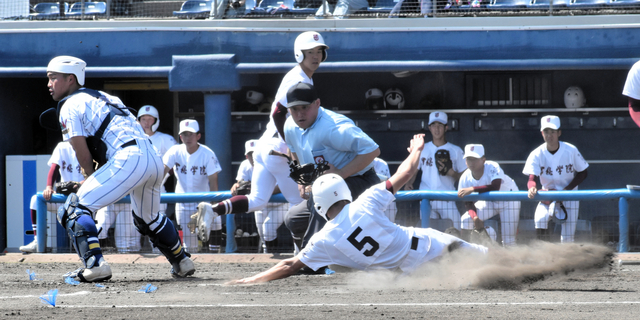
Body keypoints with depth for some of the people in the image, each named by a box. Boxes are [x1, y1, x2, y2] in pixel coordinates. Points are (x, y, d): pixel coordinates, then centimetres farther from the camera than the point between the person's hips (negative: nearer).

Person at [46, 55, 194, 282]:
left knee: (74, 210, -7)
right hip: (154, 159, 9)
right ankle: (181, 262, 43)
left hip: (127, 161, -9)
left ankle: (94, 263, -23)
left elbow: (81, 151, -3)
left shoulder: (70, 105, 5)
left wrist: (91, 176, 15)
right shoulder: (102, 96, 30)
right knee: (148, 218, 33)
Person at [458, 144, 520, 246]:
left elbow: (495, 187, -51)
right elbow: (468, 203, -14)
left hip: (508, 200, -4)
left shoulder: (492, 167, -34)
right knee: (466, 220, -12)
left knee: (508, 240, -9)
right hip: (488, 202, 4)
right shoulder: (465, 178, -19)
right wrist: (475, 217, -34)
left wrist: (472, 189, -56)